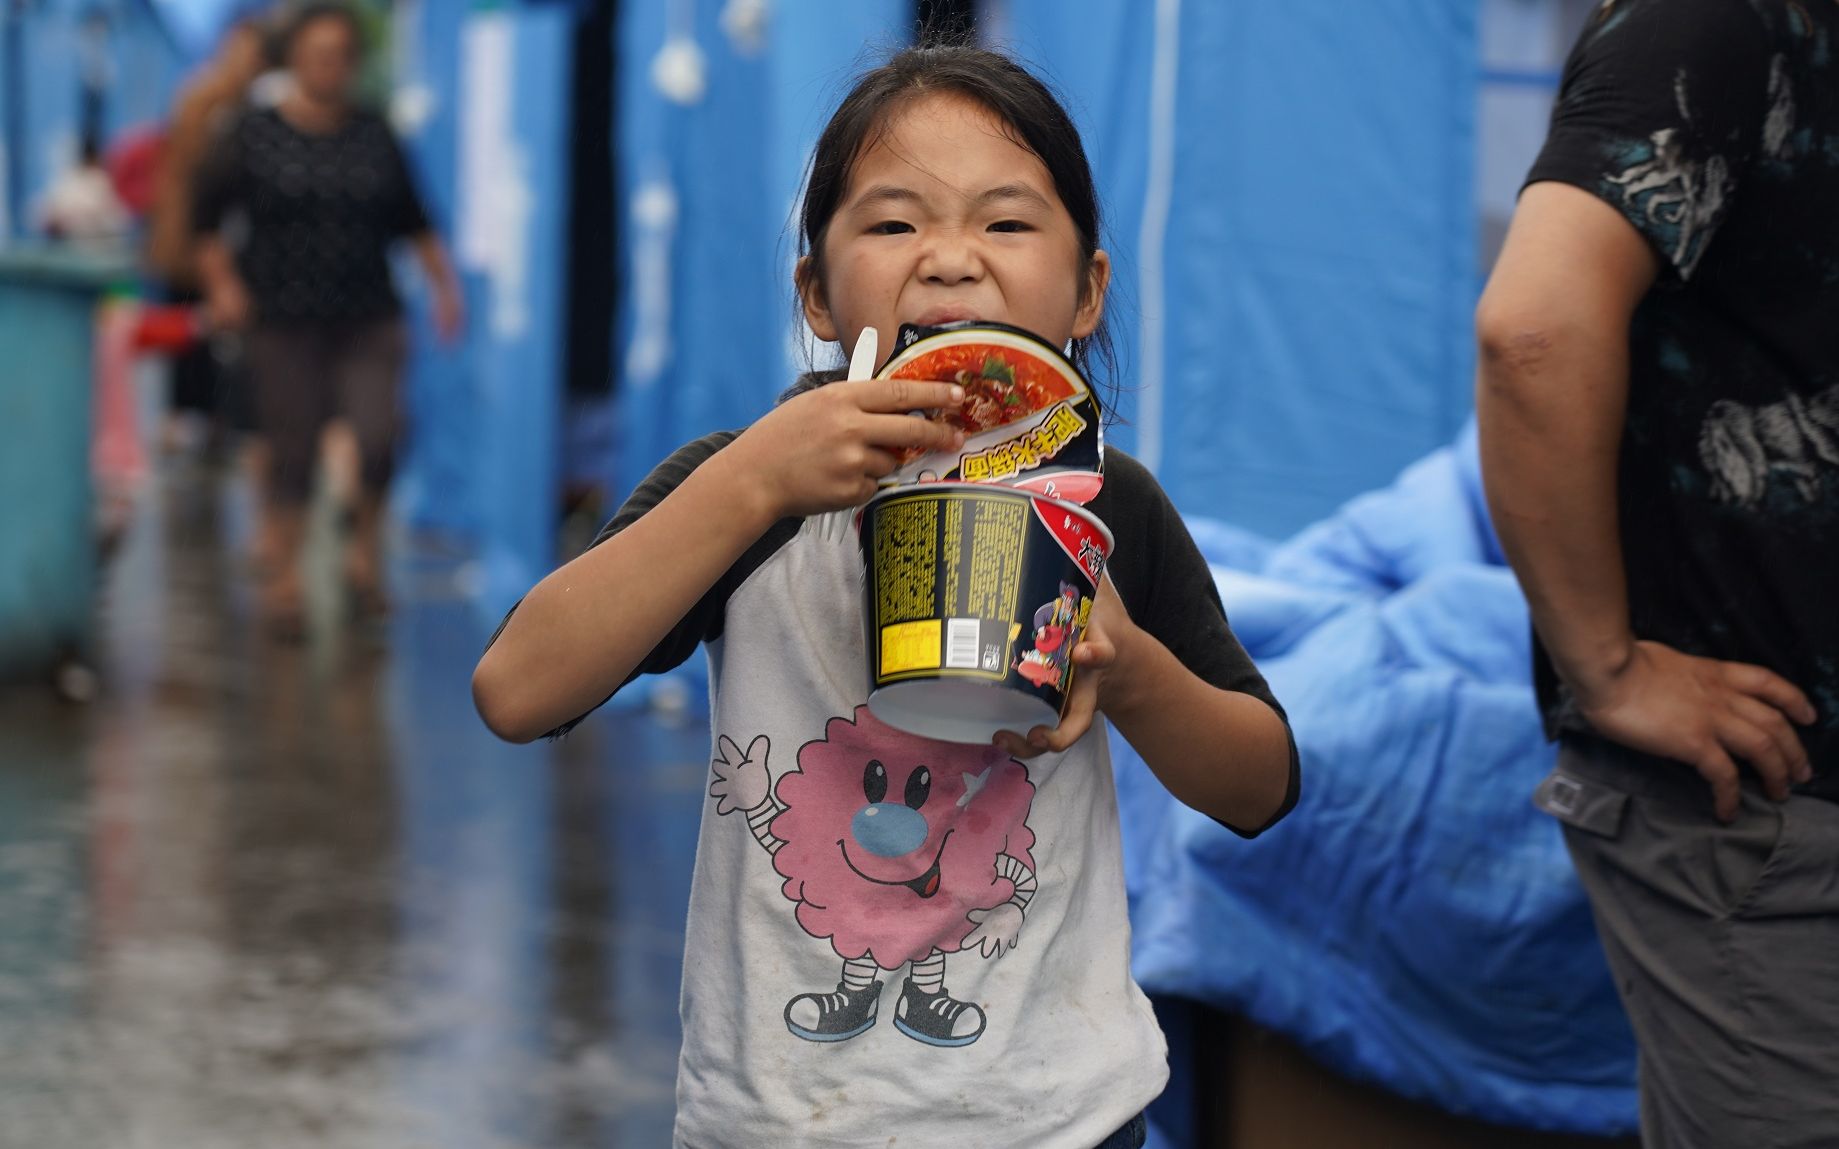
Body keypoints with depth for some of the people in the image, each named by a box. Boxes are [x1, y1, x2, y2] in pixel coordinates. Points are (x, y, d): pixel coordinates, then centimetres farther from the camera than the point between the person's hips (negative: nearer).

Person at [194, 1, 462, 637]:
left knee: (378, 438, -13)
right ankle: (284, 580, 15)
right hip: (283, 325, -1)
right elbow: (205, 215, 7)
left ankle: (366, 548, 12)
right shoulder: (256, 136, 1)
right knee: (291, 454, 1)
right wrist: (222, 285, -3)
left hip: (367, 322, 2)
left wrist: (444, 285, 7)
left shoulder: (374, 137, 7)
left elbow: (413, 222, 15)